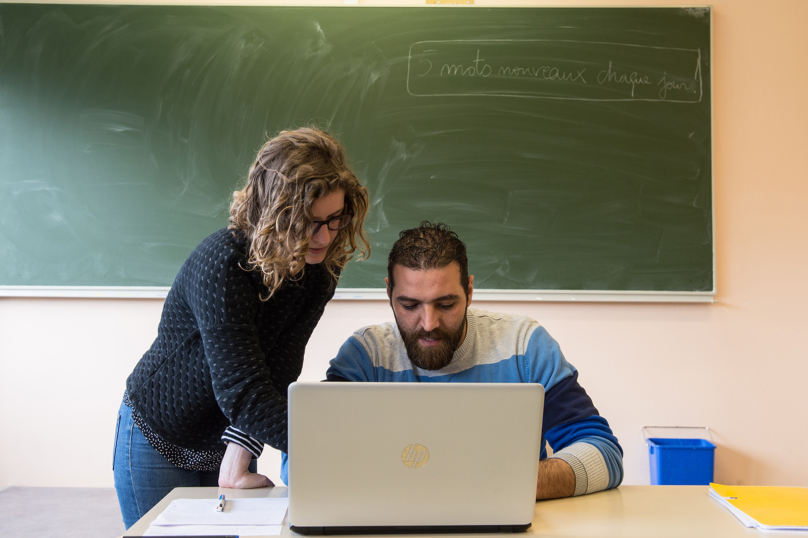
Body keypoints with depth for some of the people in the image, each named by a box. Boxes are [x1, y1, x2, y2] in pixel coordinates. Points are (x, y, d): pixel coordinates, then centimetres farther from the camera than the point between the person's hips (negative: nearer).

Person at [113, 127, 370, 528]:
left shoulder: (321, 267, -14)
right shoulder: (222, 263, -32)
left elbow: (278, 370, -21)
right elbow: (243, 391, -39)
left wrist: (238, 453, -34)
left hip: (229, 443, 5)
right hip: (159, 439, -5)